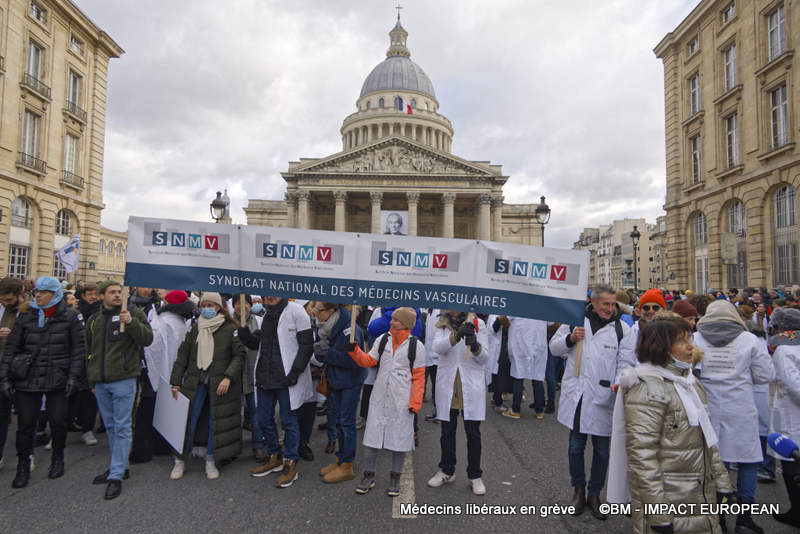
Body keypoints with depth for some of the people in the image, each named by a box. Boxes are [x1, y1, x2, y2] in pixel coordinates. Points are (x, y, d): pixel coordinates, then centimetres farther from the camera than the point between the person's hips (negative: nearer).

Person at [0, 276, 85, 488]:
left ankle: (57, 458, 29)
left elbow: (78, 349, -2)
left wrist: (73, 376, -8)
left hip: (58, 380, -2)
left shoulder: (70, 317, -1)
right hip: (27, 379, 2)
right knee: (25, 423, 5)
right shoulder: (26, 317, 5)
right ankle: (23, 466, 23)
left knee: (58, 421, 5)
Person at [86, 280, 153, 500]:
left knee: (122, 428, -3)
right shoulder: (94, 320, 13)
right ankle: (120, 466, 28)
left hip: (123, 380, -6)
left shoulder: (134, 313, -2)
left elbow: (148, 339, -10)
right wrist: (92, 379, 18)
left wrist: (132, 323, -24)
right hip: (101, 383, 6)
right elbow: (89, 352, 20)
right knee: (110, 427, 15)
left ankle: (116, 476, 2)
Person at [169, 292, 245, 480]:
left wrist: (228, 377, -15)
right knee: (187, 421, 2)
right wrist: (176, 382, 5)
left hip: (219, 384, -2)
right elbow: (183, 355, 10)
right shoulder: (195, 327, 9)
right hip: (195, 382, 3)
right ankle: (180, 461, 19)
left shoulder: (230, 328, 0)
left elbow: (239, 355, -4)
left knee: (216, 423, 3)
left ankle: (211, 462, 20)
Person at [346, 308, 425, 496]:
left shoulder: (416, 346, -5)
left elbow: (419, 376, -4)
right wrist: (354, 350, -13)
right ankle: (369, 475, 25)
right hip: (379, 396, 3)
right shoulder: (383, 340, 5)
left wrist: (415, 403, -8)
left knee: (399, 436, 8)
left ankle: (395, 478, 26)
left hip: (402, 400, -3)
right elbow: (368, 361, 4)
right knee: (372, 434, 7)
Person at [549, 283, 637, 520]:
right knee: (576, 446, 12)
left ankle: (594, 494, 32)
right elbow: (554, 348, 8)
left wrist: (619, 382, -21)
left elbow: (626, 362, -3)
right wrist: (571, 338, -12)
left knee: (602, 450, 12)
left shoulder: (622, 329, 0)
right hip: (576, 396, 1)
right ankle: (578, 489, 34)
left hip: (603, 400, -1)